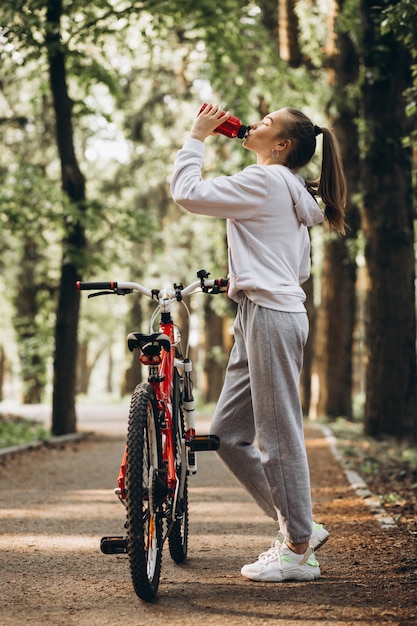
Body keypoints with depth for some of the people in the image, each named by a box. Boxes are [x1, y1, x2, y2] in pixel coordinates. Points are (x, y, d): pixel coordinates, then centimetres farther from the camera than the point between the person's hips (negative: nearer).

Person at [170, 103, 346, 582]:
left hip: (271, 317, -10)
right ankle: (297, 525, 17)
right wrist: (246, 276, 25)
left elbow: (187, 193, -15)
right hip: (257, 318, 10)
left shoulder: (265, 181, -9)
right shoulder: (291, 192, 23)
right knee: (228, 435, 11)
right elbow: (300, 270, 27)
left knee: (278, 436, -4)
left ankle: (299, 551, 4)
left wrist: (197, 135, -4)